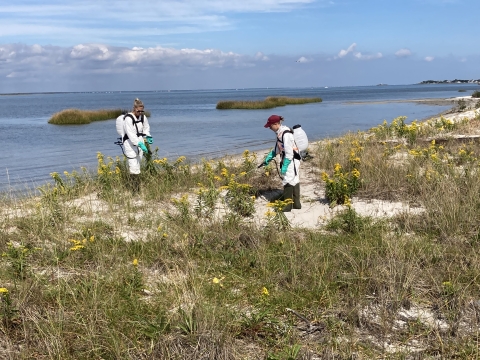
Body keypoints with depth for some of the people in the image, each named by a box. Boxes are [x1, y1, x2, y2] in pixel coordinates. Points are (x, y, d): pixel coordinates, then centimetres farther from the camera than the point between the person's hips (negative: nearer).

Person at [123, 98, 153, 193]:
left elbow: (146, 128, 21)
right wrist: (140, 144, -33)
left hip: (140, 142, 7)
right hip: (130, 143, -7)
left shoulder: (143, 117, 4)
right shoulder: (128, 118, -18)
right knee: (134, 166, -10)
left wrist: (148, 136, 2)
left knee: (138, 163, 11)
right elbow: (131, 134, -25)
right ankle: (136, 190, -8)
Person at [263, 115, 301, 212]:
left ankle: (287, 206, 3)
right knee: (294, 181, 15)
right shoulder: (279, 133, 8)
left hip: (291, 161, -10)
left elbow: (289, 152, -23)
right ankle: (296, 204, 24)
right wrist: (268, 158, 17)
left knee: (288, 182, -5)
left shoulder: (286, 134, -22)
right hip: (287, 160, 10)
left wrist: (284, 166, -21)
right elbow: (277, 148, 20)